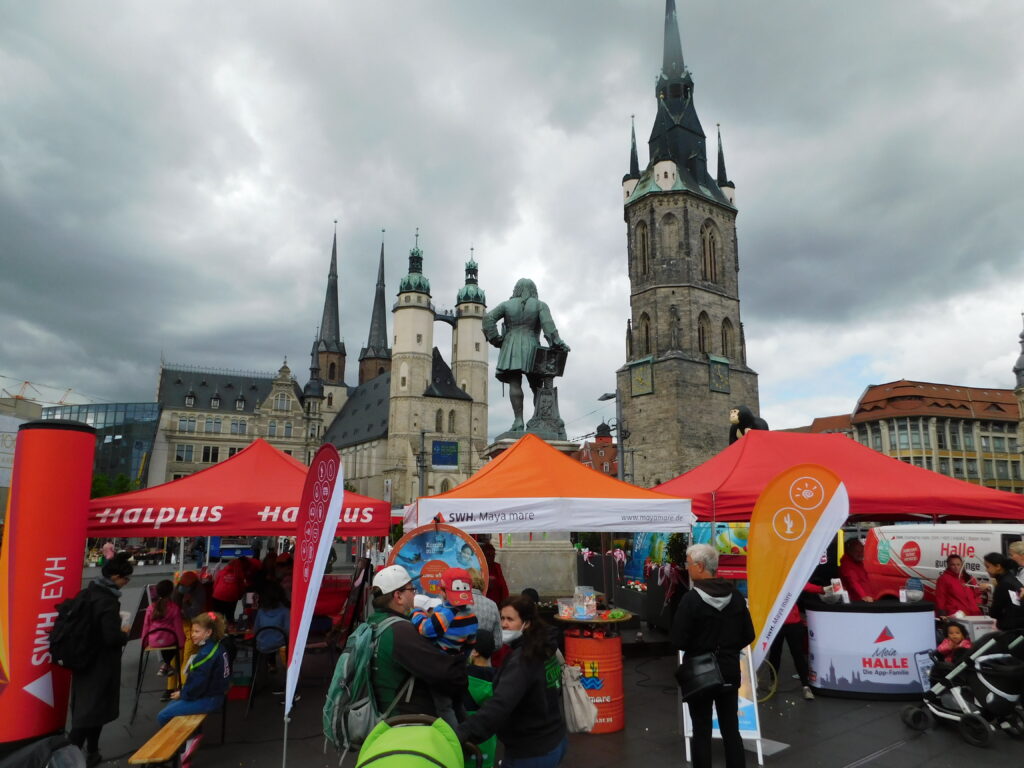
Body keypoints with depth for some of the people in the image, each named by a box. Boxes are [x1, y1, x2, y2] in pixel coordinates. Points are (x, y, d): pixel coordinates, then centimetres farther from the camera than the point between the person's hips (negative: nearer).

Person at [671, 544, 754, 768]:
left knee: (701, 731, 7)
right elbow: (748, 635, 3)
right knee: (731, 730, 15)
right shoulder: (735, 595, -4)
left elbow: (678, 642, -18)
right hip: (729, 672, 5)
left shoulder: (691, 599, -20)